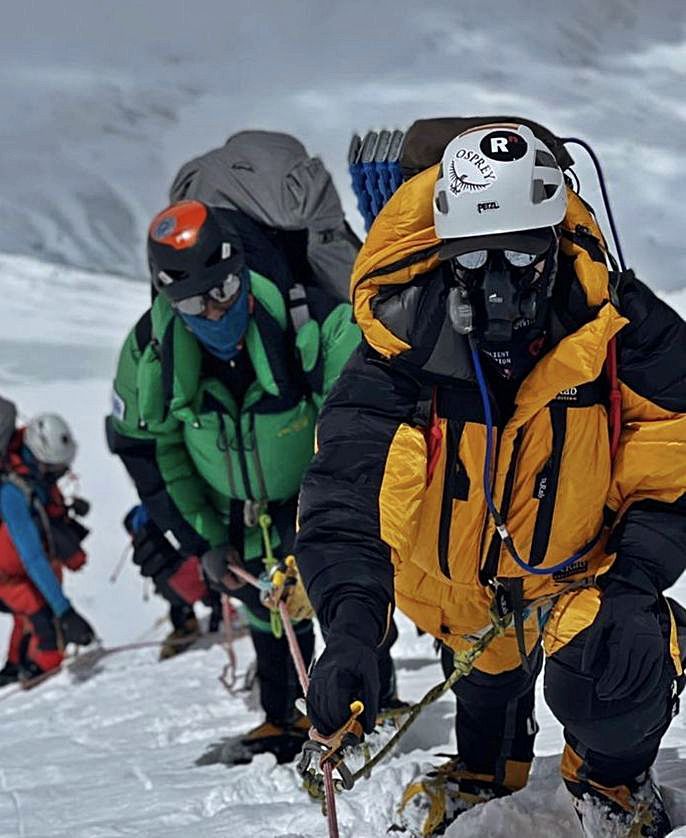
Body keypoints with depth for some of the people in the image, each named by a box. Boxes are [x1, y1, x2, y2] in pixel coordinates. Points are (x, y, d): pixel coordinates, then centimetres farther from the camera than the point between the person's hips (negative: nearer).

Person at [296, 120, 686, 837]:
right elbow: (346, 491, -34)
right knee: (486, 685, 27)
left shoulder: (622, 329, -26)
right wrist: (350, 629, -48)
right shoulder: (403, 349, -28)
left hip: (581, 565, -2)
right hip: (458, 582, 2)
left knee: (613, 667, -28)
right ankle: (482, 774, 66)